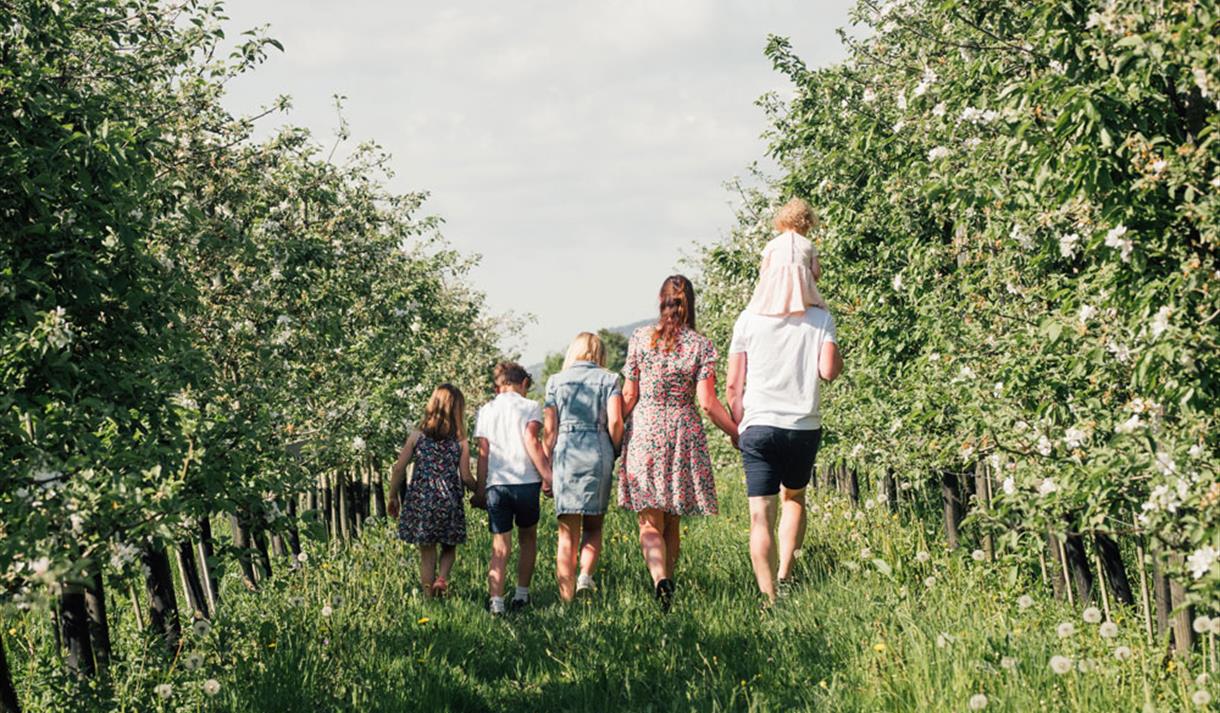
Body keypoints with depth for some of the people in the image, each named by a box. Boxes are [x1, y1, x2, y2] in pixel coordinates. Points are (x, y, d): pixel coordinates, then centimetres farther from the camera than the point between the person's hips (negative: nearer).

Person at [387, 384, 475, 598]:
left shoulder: (417, 437, -2)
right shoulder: (460, 443, -5)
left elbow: (399, 469, -2)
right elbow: (466, 477, -6)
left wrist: (393, 496, 10)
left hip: (420, 502, 1)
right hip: (449, 504, -1)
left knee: (427, 553, 10)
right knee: (449, 548, 18)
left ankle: (429, 596, 12)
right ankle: (442, 578, -8)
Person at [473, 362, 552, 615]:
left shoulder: (486, 411, 12)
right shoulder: (530, 407, 3)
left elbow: (483, 452, 9)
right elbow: (531, 442, -9)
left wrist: (480, 489, 13)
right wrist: (547, 476, -9)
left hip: (496, 484, 2)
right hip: (526, 481, -2)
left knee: (500, 546, 2)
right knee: (527, 538, 19)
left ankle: (496, 599, -14)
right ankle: (522, 594, 20)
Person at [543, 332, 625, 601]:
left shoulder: (555, 381, 11)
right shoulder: (608, 379, 7)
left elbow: (549, 430, 5)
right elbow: (615, 421, -6)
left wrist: (547, 469, 8)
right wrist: (614, 451, 10)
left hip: (564, 454, 1)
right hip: (598, 453, -1)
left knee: (568, 531, 3)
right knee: (593, 525, 13)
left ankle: (566, 598, -1)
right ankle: (586, 576, -10)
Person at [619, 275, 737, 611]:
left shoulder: (640, 338, -2)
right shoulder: (701, 346, -3)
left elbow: (629, 396, 0)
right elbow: (707, 402, -7)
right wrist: (737, 434, 5)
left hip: (644, 432, -1)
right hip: (684, 434, 1)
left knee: (650, 522, -1)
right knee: (673, 523, 15)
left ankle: (660, 579, -24)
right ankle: (667, 579, 20)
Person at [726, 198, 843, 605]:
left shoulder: (748, 321, 1)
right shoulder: (820, 319, -1)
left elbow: (733, 385, 0)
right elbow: (828, 371, -9)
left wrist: (738, 426, 13)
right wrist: (839, 359, 13)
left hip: (758, 425, -1)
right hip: (804, 426, 1)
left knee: (761, 515, -2)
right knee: (794, 498, 24)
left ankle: (769, 595, -14)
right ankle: (784, 574, 11)